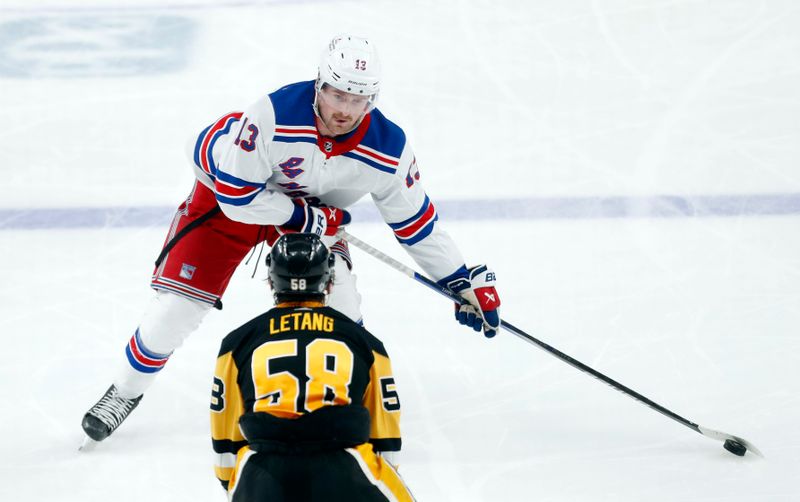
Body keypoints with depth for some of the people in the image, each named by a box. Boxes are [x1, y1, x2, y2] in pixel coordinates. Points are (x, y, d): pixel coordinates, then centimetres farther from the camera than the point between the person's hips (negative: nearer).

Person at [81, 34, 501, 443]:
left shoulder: (387, 150, -25)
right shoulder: (274, 117, -39)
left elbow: (417, 223, -11)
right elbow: (237, 195, -30)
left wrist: (467, 283, -9)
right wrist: (309, 218, -28)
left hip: (317, 213, 3)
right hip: (229, 196, -3)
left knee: (337, 298, -18)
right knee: (178, 304, -8)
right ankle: (126, 390, 16)